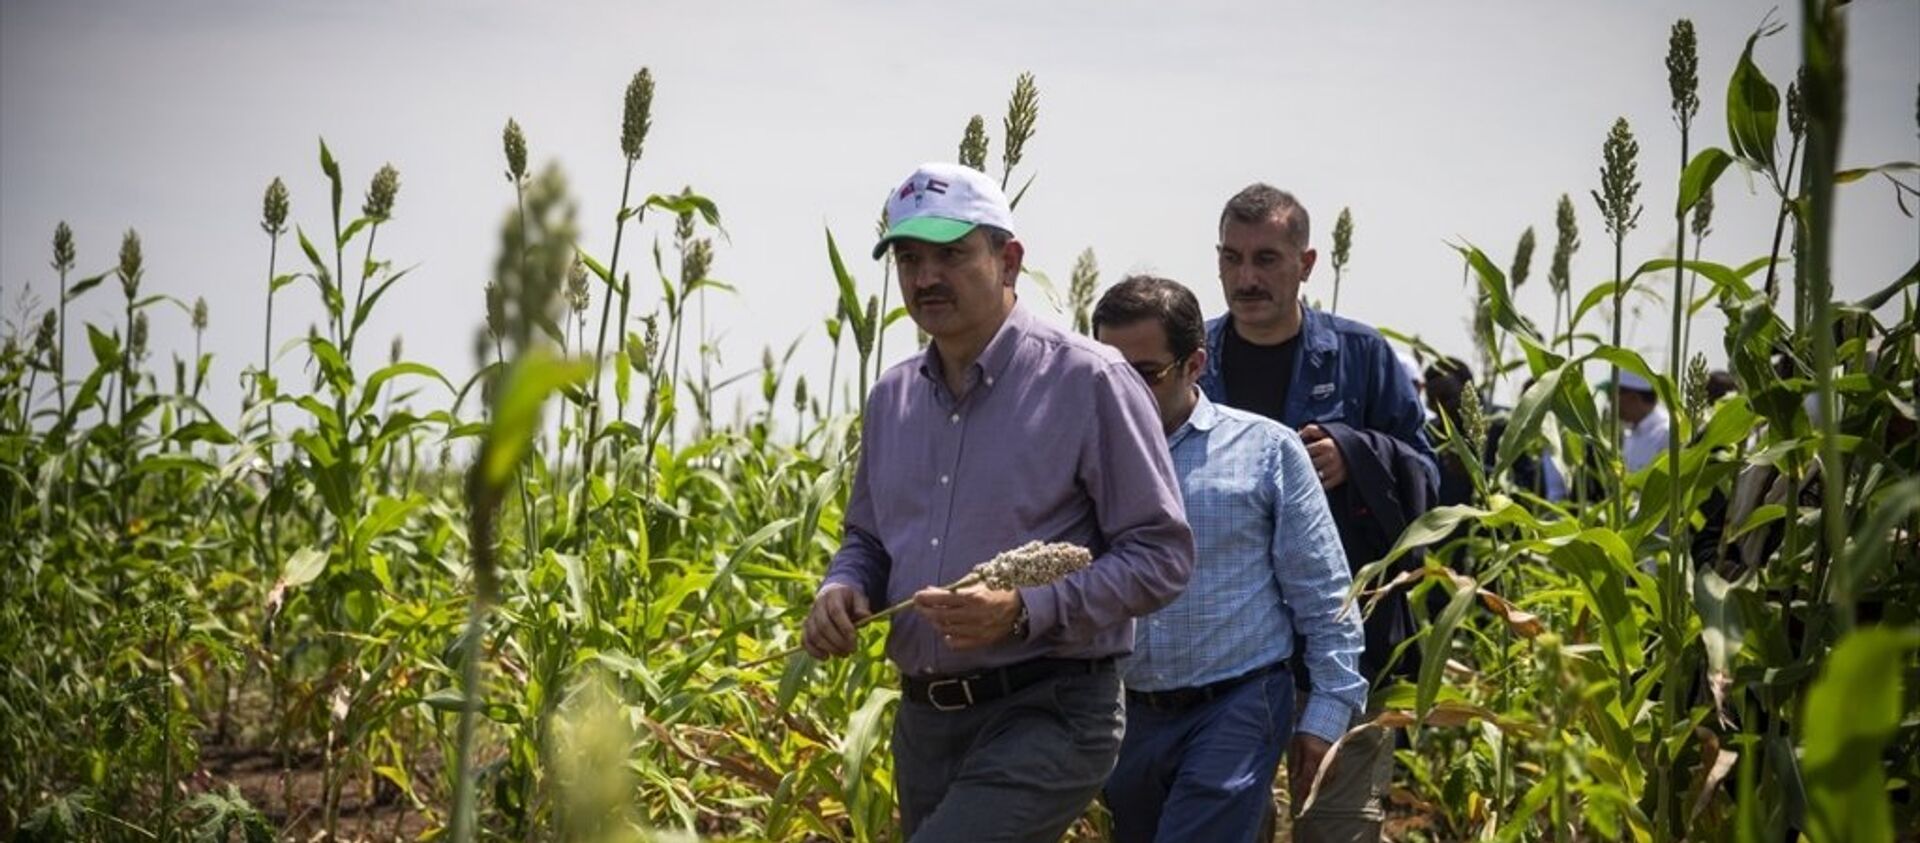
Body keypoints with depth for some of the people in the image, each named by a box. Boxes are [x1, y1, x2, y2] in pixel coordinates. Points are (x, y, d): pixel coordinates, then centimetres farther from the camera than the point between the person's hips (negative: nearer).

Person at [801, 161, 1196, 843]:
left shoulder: (1086, 381, -7)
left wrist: (1024, 611, -21)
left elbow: (1161, 555, -9)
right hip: (924, 719, 7)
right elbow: (868, 539, 26)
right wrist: (841, 589, 1)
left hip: (1046, 716, -7)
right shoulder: (892, 398, 12)